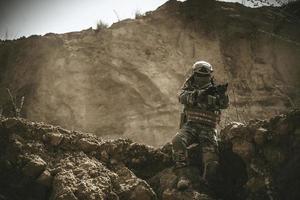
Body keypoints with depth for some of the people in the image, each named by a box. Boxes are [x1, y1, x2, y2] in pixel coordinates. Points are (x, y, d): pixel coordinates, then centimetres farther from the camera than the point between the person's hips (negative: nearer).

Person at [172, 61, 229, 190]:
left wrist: (222, 94, -32)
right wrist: (201, 93, -26)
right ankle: (182, 176, -33)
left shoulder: (214, 89, 10)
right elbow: (182, 97, -12)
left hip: (208, 129, 0)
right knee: (178, 141, -33)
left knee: (212, 161, -23)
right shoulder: (189, 86, 10)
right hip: (190, 126, 0)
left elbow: (224, 104, -9)